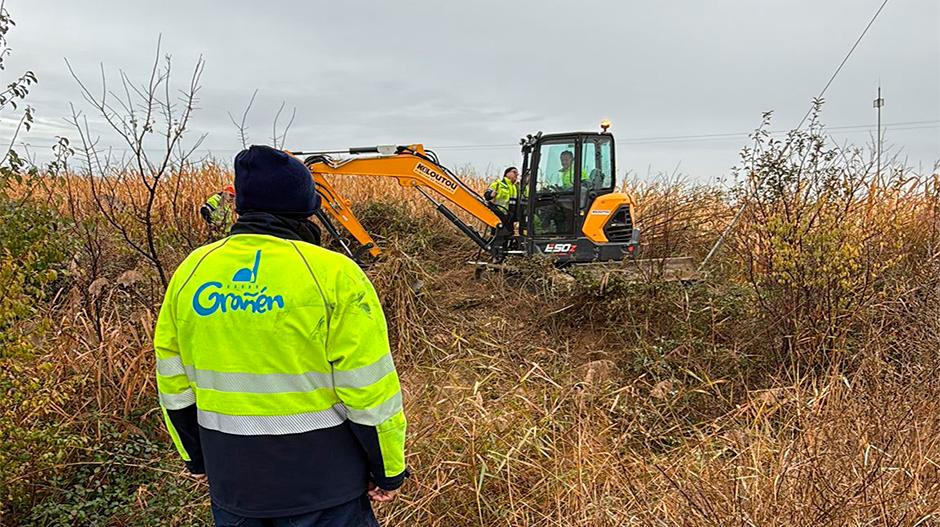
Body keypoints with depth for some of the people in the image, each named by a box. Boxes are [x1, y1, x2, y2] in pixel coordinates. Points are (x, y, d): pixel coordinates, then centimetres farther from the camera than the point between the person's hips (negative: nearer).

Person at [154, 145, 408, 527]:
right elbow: (369, 389, -15)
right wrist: (389, 470, -1)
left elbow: (174, 385, 7)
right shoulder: (331, 273, -17)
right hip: (322, 484, -4)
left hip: (231, 484, 5)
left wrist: (198, 458, 20)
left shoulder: (192, 270, -2)